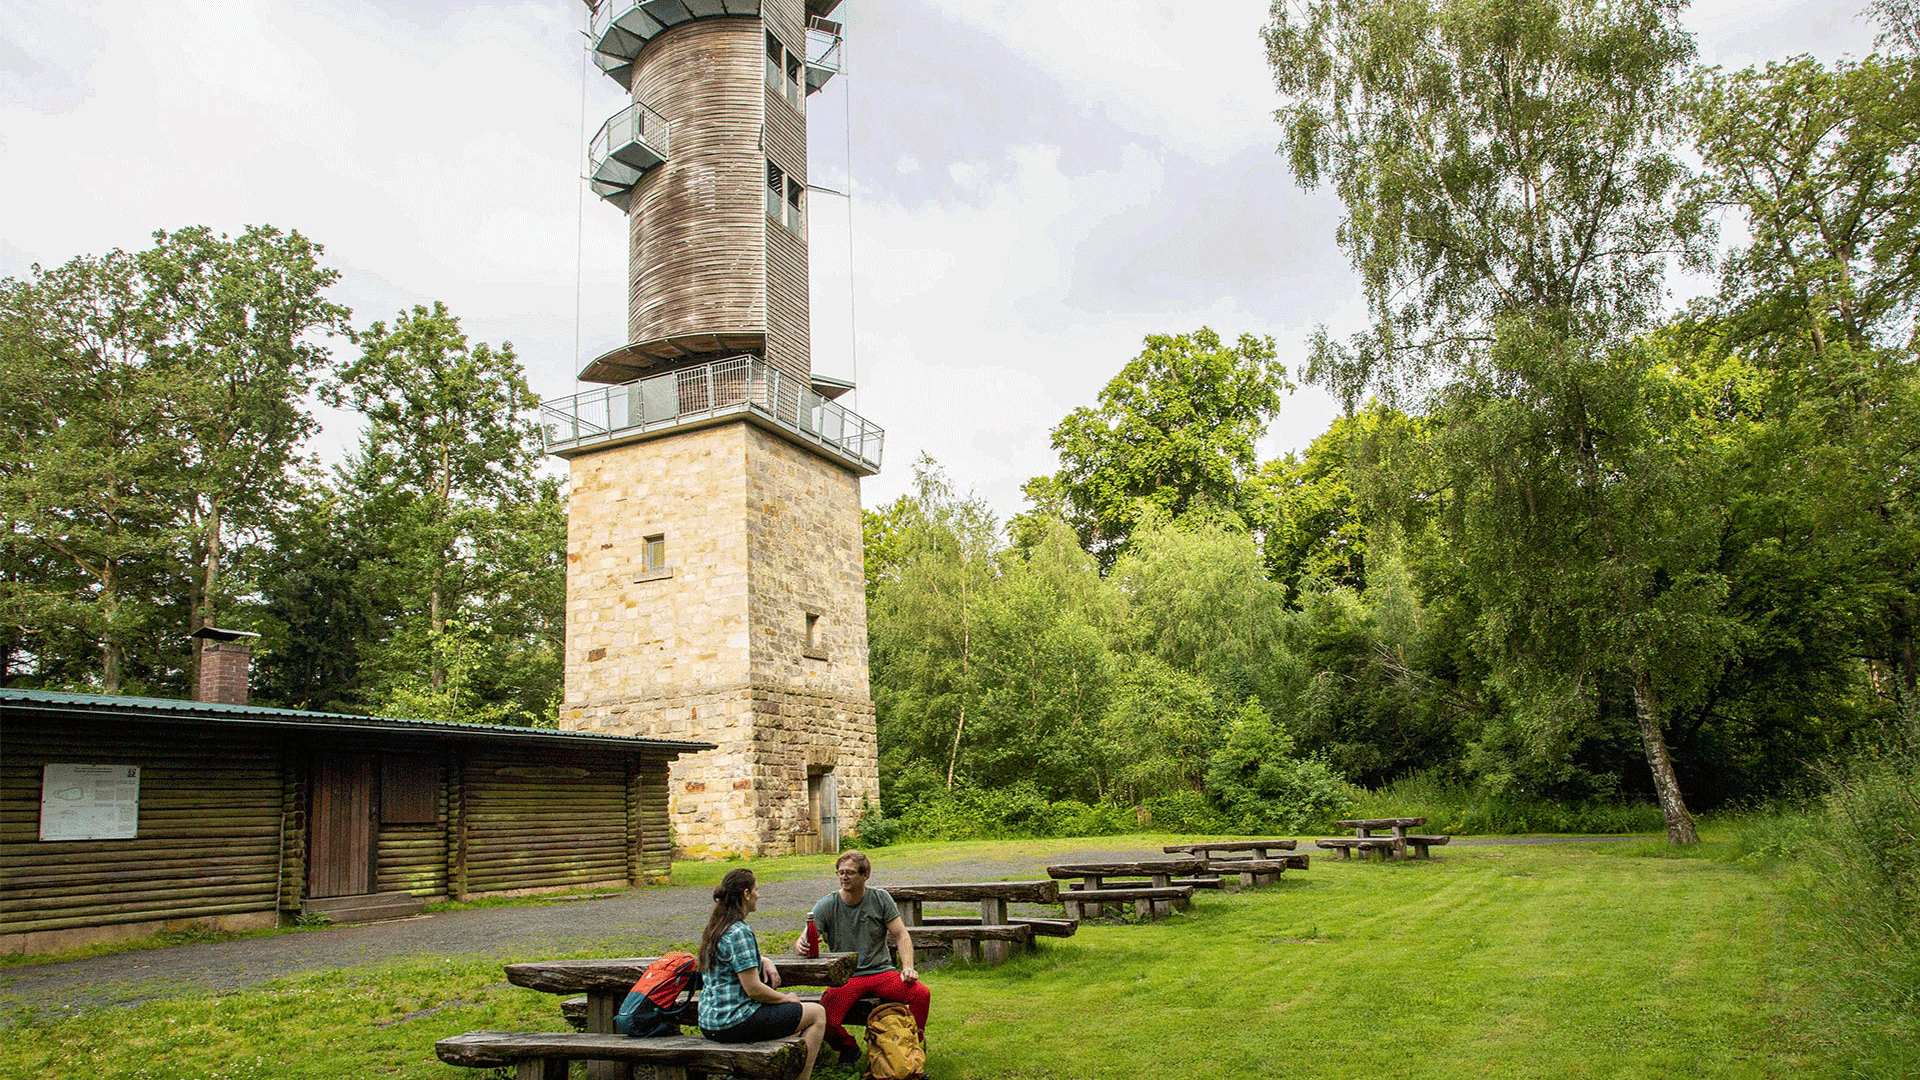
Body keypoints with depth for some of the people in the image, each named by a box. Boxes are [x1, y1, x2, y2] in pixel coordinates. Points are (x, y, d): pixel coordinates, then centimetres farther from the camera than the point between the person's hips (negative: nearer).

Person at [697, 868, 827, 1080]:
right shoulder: (739, 932, -19)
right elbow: (754, 989, -20)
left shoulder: (715, 926, 10)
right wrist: (786, 998, -3)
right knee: (818, 1014, 1)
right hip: (734, 1023, -10)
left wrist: (765, 961, 12)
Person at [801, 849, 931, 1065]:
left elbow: (901, 934, 3)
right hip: (845, 978, -1)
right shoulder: (826, 906, -1)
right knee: (823, 1018, -28)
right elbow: (805, 939, -6)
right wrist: (801, 944, -32)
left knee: (922, 993, -25)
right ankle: (849, 1048, 8)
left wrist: (908, 967, -12)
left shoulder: (880, 899, 3)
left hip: (882, 972, 1)